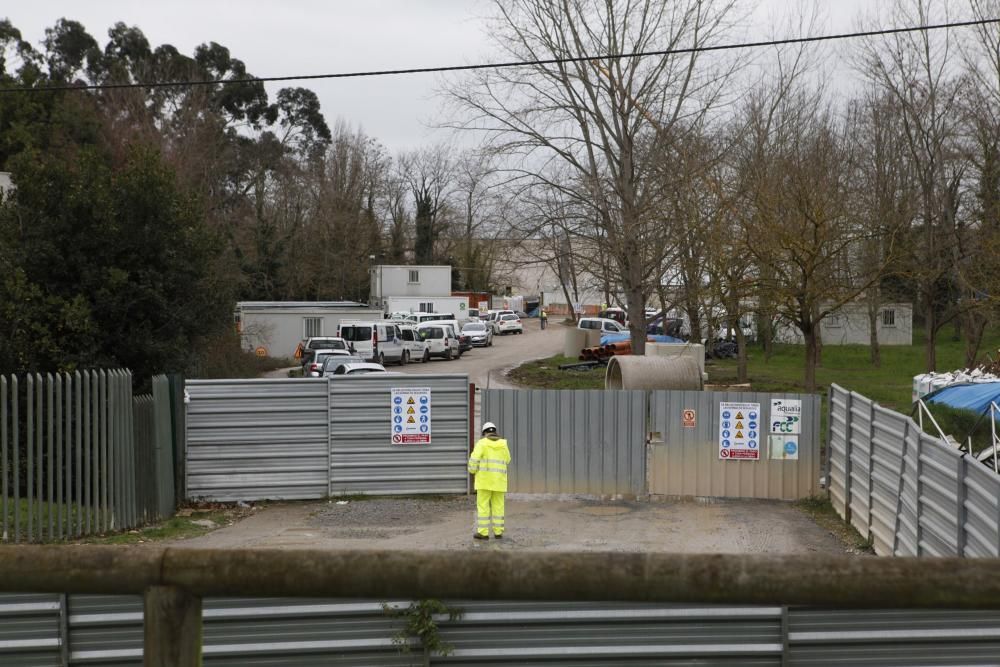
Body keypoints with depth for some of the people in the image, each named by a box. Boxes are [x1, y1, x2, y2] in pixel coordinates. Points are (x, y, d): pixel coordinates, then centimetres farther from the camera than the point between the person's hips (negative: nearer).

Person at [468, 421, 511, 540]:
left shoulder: (482, 443, -6)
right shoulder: (503, 444, 5)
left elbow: (474, 459, -14)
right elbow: (506, 460, 19)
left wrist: (472, 471, 4)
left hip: (485, 478, -4)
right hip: (498, 480, 4)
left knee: (483, 506, 1)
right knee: (498, 506, 10)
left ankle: (483, 533, 0)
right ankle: (498, 532, 10)